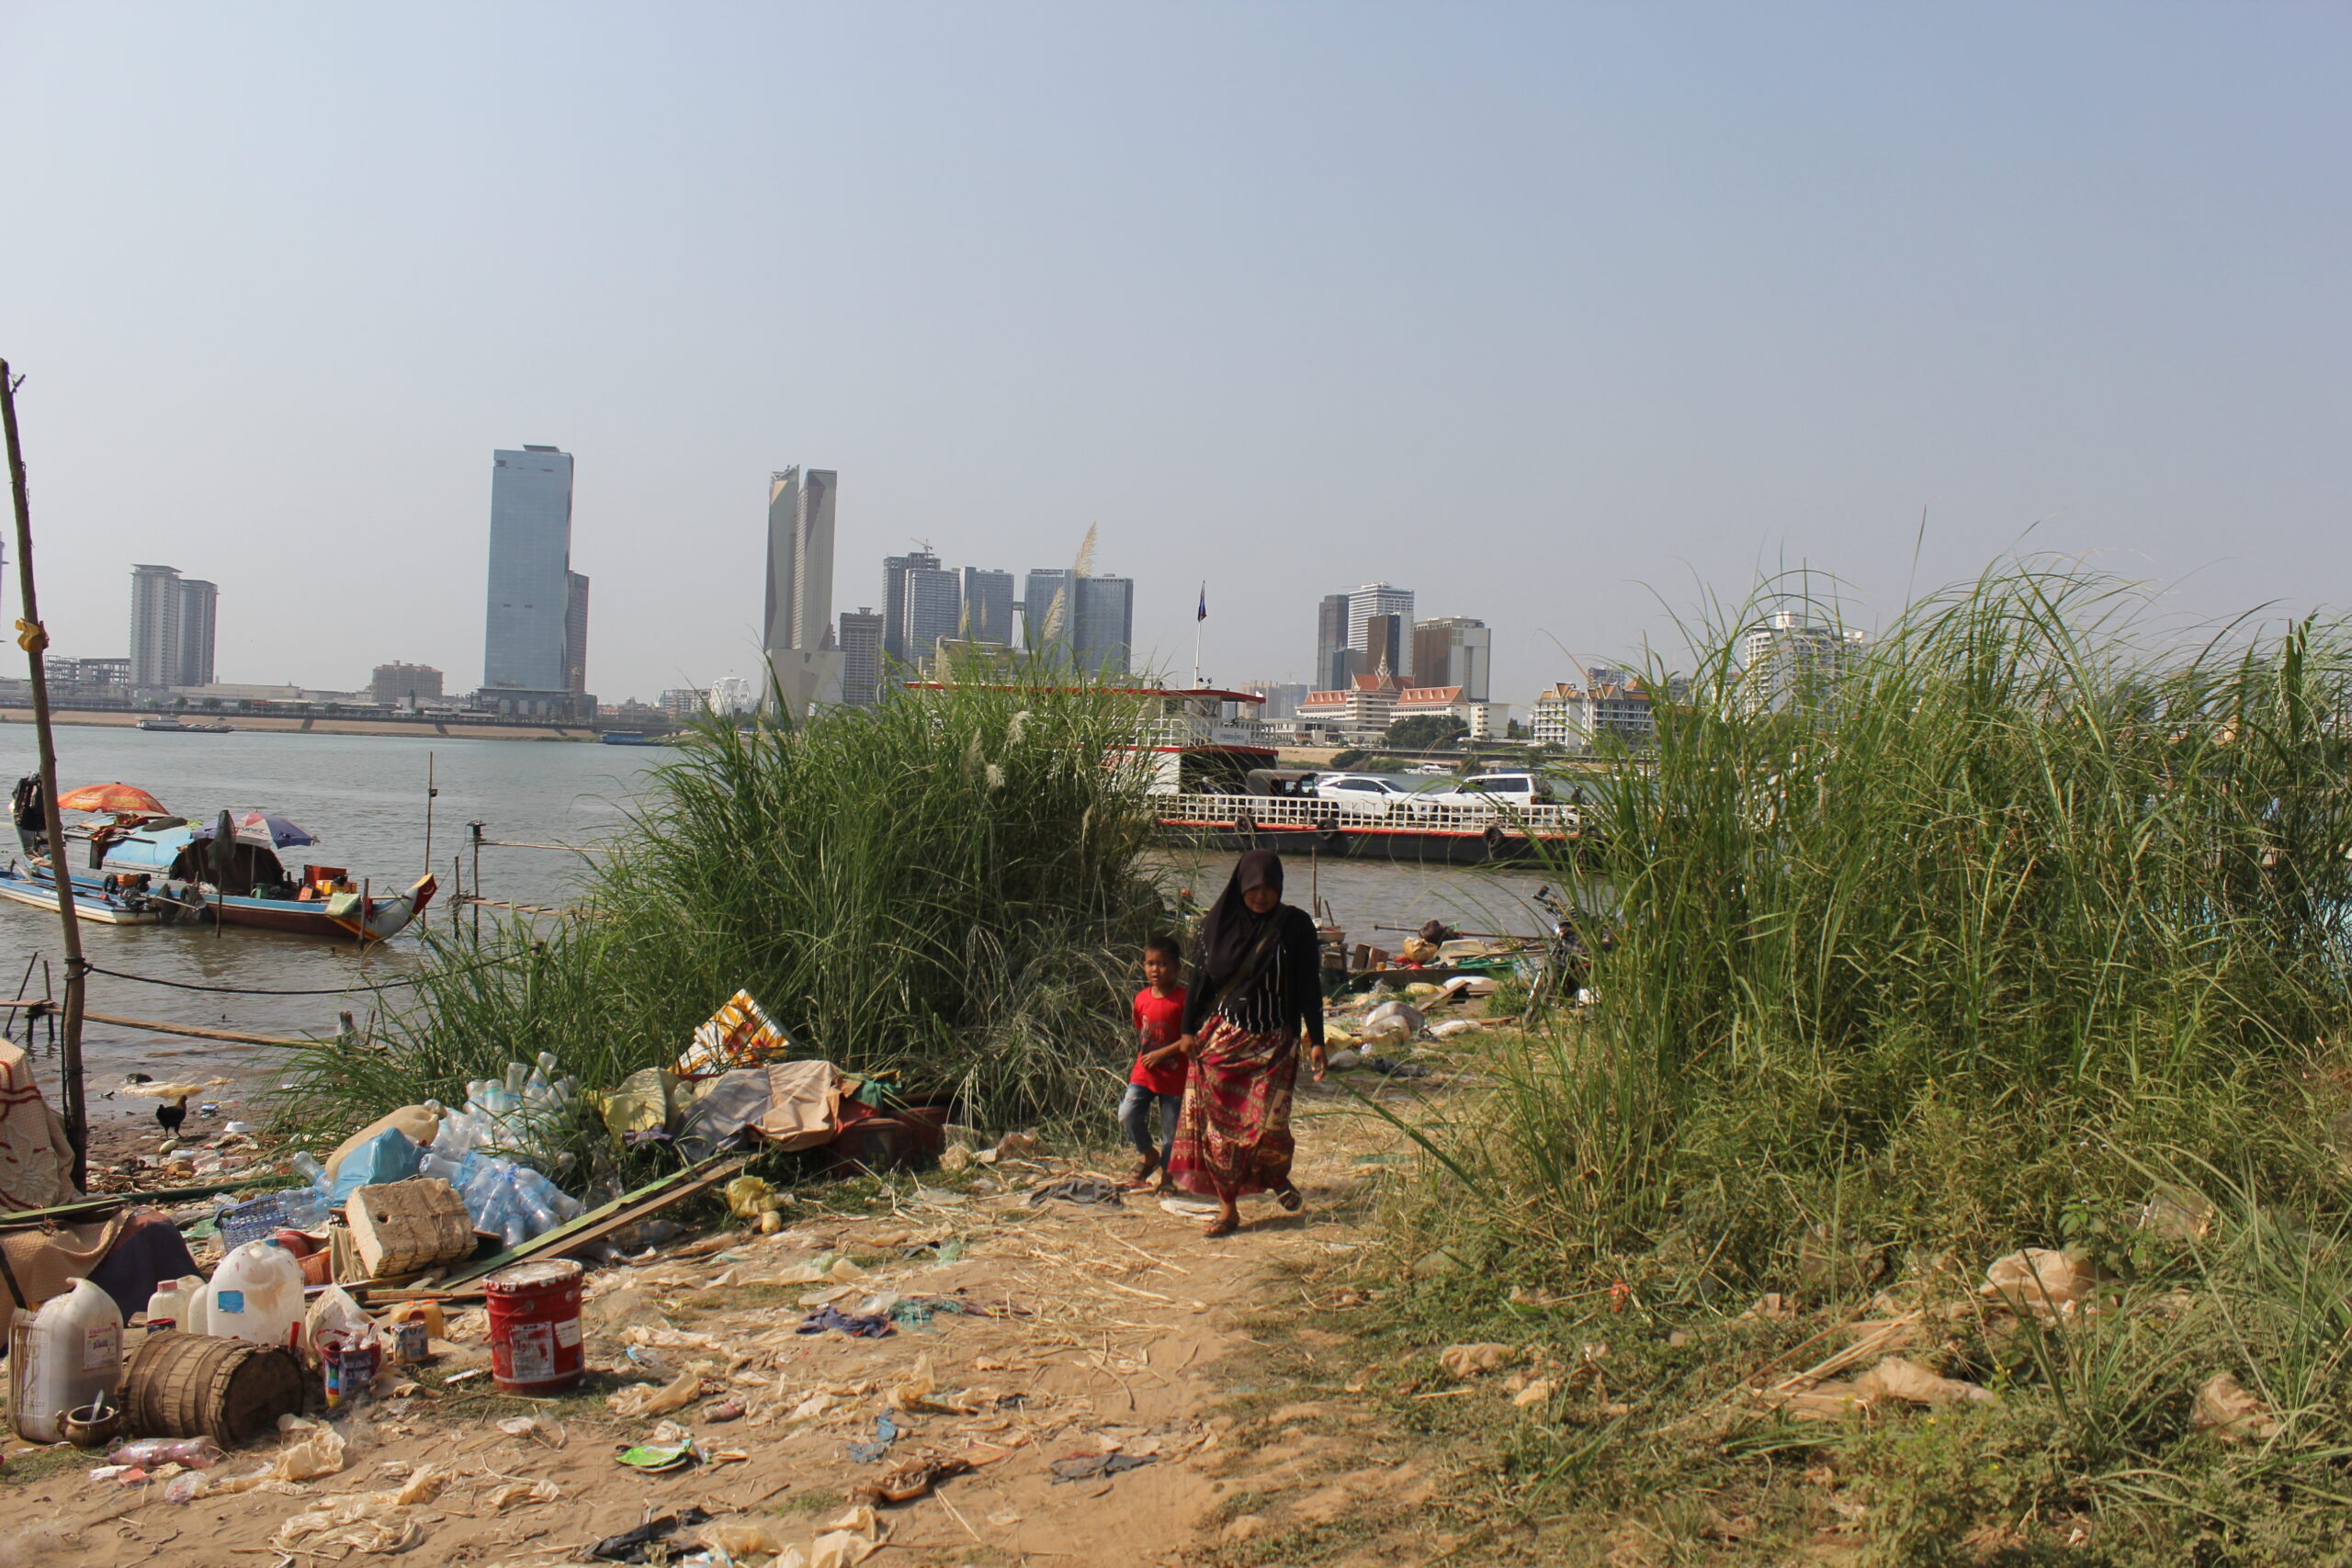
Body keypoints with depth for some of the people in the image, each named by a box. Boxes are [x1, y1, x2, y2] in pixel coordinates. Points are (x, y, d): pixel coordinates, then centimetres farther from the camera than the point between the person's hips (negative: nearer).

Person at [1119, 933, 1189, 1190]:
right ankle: (1149, 1157, 11)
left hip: (1173, 1075, -4)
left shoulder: (1183, 999, -11)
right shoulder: (1142, 998, 5)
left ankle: (1166, 1176, 22)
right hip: (1144, 1072, 4)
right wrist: (1143, 1056, 6)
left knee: (1170, 1129, 3)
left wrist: (1162, 1053, -18)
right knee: (1127, 1114, -14)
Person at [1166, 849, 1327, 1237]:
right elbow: (1200, 977, 8)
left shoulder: (1296, 926, -2)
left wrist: (1316, 1040, -4)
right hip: (1220, 1037, 2)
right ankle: (1227, 1208, 11)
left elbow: (1309, 987, -1)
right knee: (1219, 1122, 0)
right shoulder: (1220, 922, 3)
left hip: (1272, 1041, -2)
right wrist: (1189, 1030, 5)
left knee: (1267, 1123, -10)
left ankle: (1277, 1176, 23)